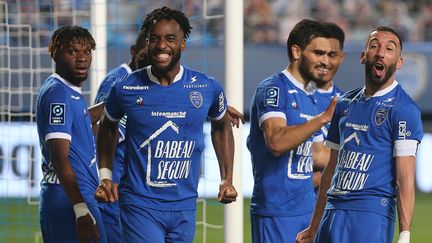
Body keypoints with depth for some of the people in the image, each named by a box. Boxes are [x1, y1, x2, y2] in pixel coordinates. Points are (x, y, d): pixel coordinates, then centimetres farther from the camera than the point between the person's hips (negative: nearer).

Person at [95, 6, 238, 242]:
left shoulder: (208, 88, 0)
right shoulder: (126, 89, -4)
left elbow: (221, 126, 20)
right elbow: (108, 127, 16)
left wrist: (227, 180, 13)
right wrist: (105, 175, 9)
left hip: (185, 205, 3)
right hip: (140, 205, -3)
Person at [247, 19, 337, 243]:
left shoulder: (309, 96, 17)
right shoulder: (273, 89, -9)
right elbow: (277, 142, -25)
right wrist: (324, 118, -25)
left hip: (307, 208, 9)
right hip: (276, 213, -9)